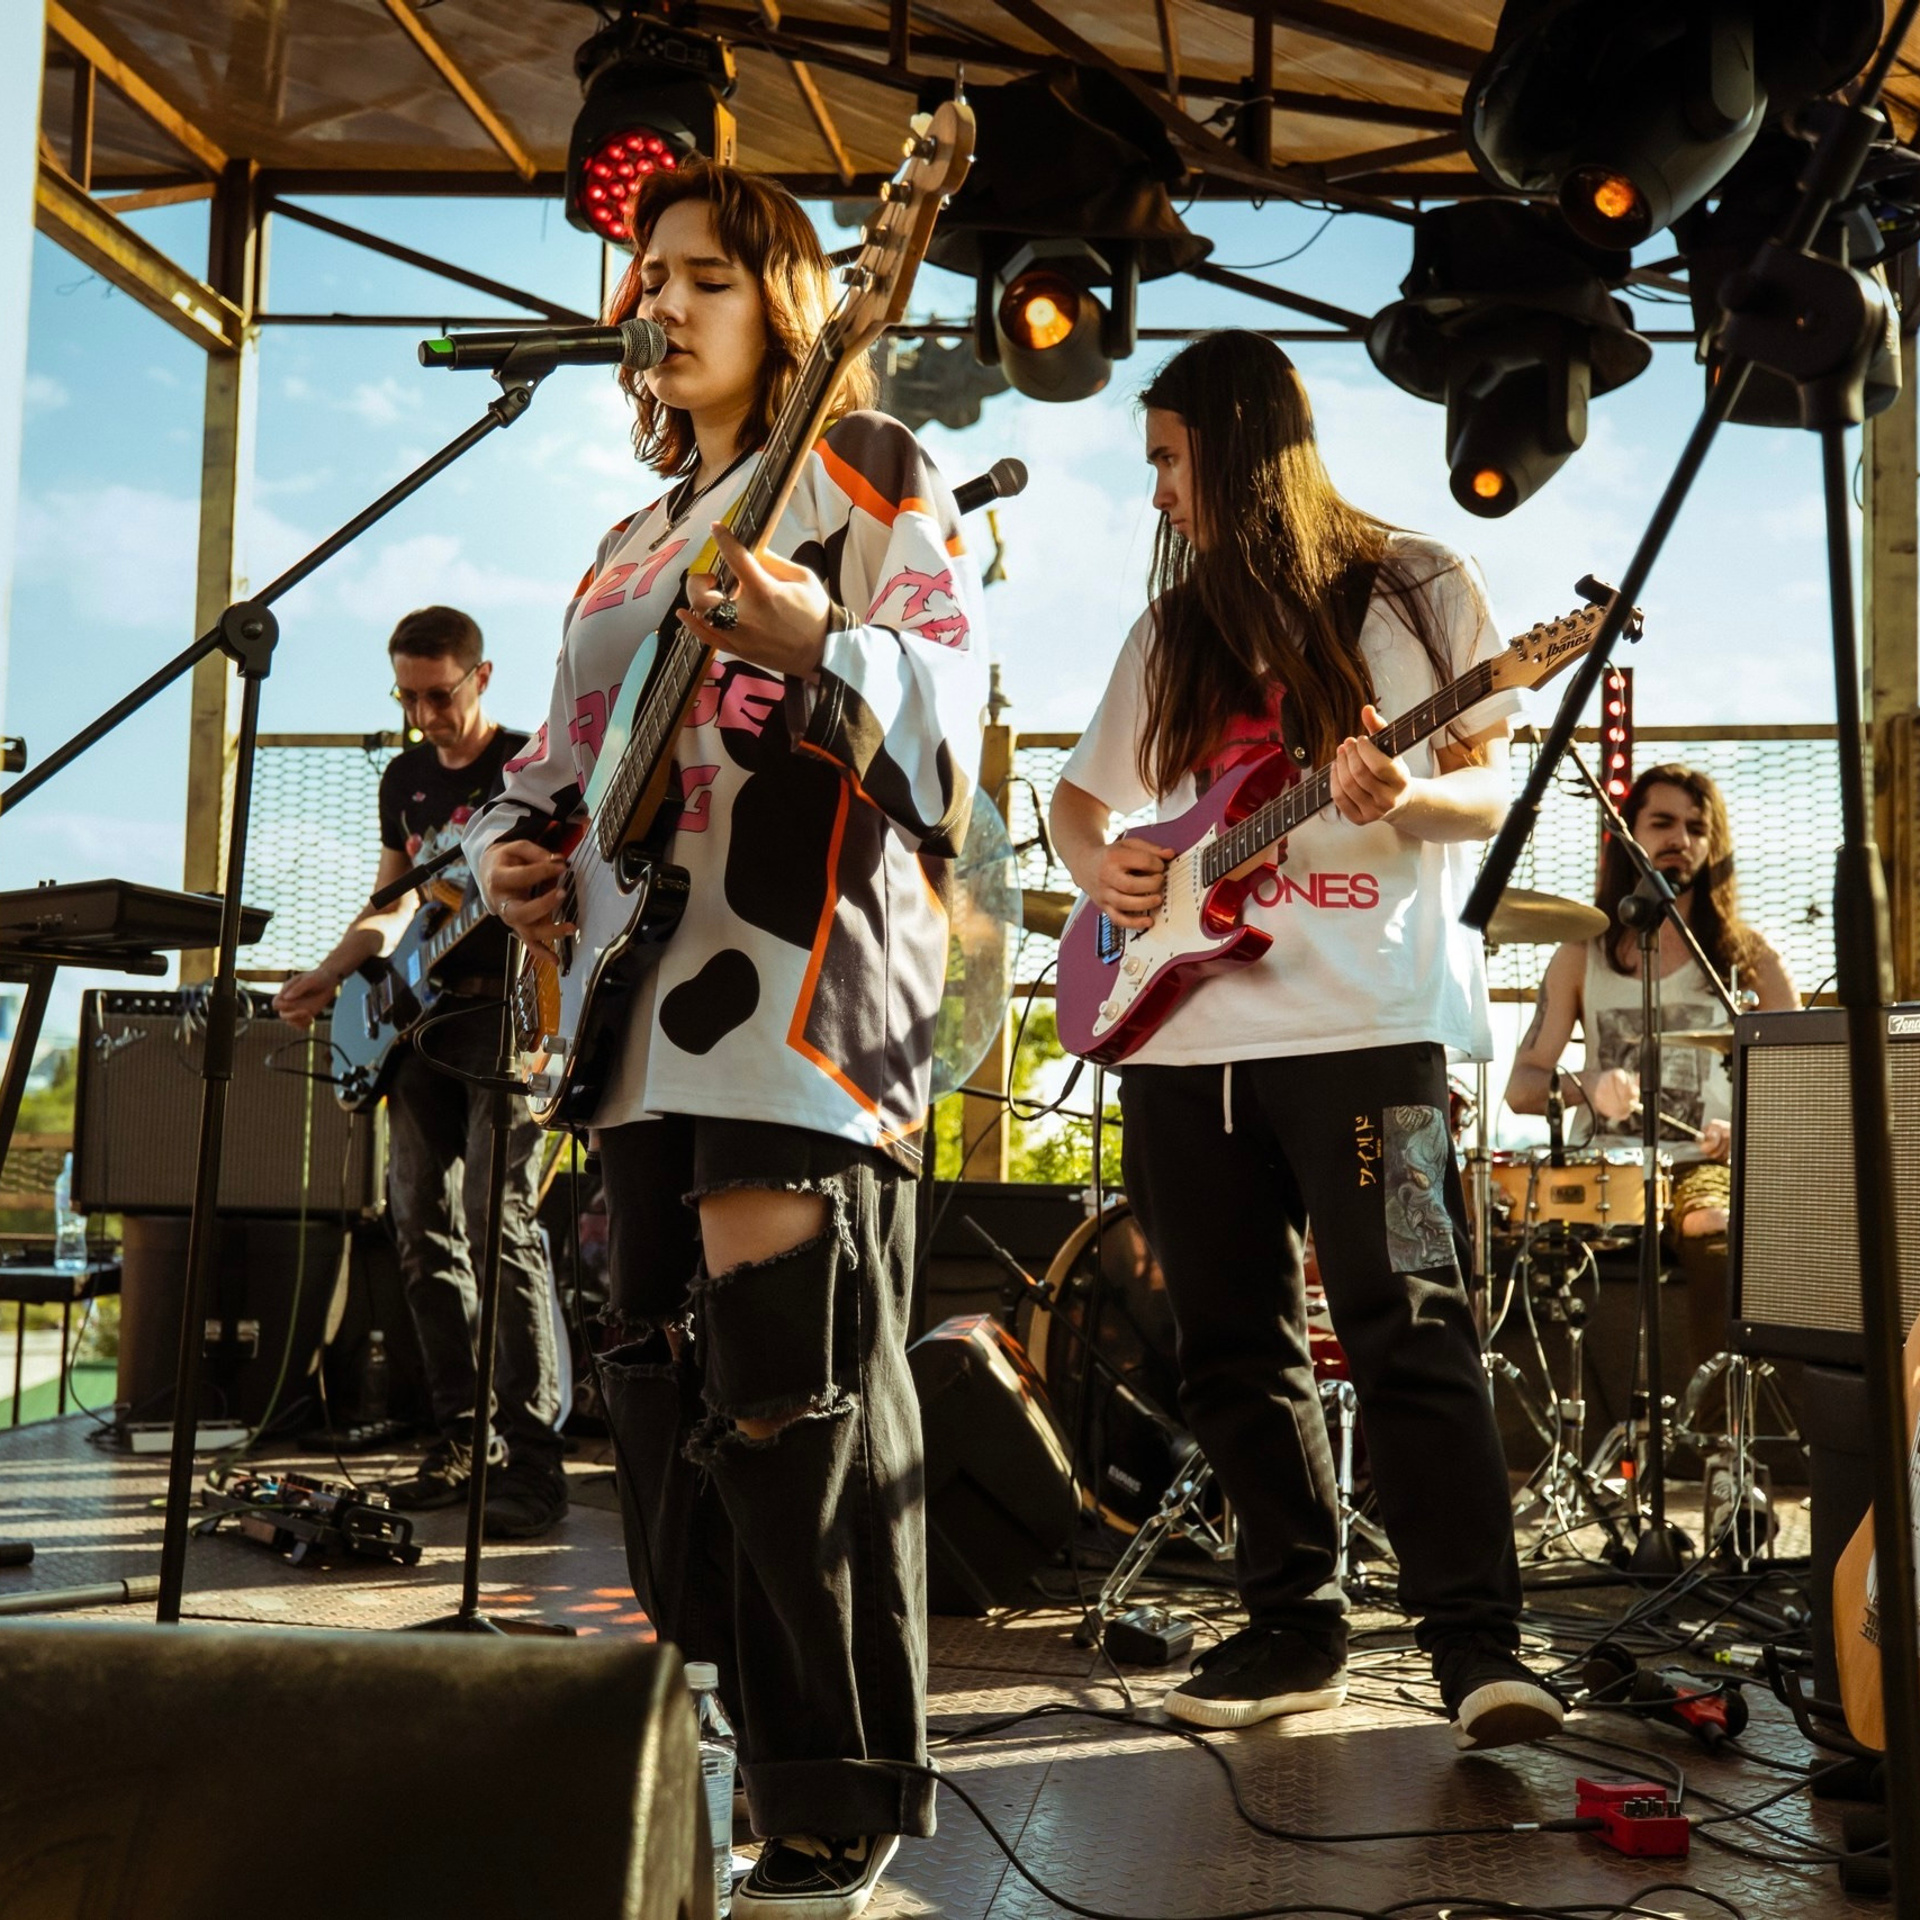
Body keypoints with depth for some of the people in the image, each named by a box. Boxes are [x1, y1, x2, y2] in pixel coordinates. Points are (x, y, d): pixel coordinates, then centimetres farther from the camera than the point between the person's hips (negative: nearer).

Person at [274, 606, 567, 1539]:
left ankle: (531, 1460, -14)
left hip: (506, 1010, -7)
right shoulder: (405, 778, 18)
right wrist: (327, 975, 11)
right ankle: (461, 1440, 14)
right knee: (423, 1230, 5)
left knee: (499, 1221, -17)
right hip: (420, 1019, 7)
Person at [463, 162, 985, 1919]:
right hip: (652, 1004, 8)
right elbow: (568, 746, 28)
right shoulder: (636, 538, 26)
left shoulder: (861, 467, 4)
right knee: (667, 1389, 11)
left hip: (802, 984, -8)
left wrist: (817, 639, -29)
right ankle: (753, 1744, 26)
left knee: (794, 1392, -9)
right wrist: (515, 845, 7)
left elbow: (947, 696, -9)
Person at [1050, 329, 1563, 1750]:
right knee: (1234, 1351, 7)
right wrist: (1101, 866, 2)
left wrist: (1401, 801, -20)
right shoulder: (1172, 630, 18)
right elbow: (1079, 796, 24)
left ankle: (1477, 1642, -3)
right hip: (1186, 1038, 5)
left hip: (1366, 1027, -5)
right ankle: (1296, 1622, 19)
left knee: (1408, 1329, -11)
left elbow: (1492, 789, 2)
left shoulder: (1414, 590, 5)